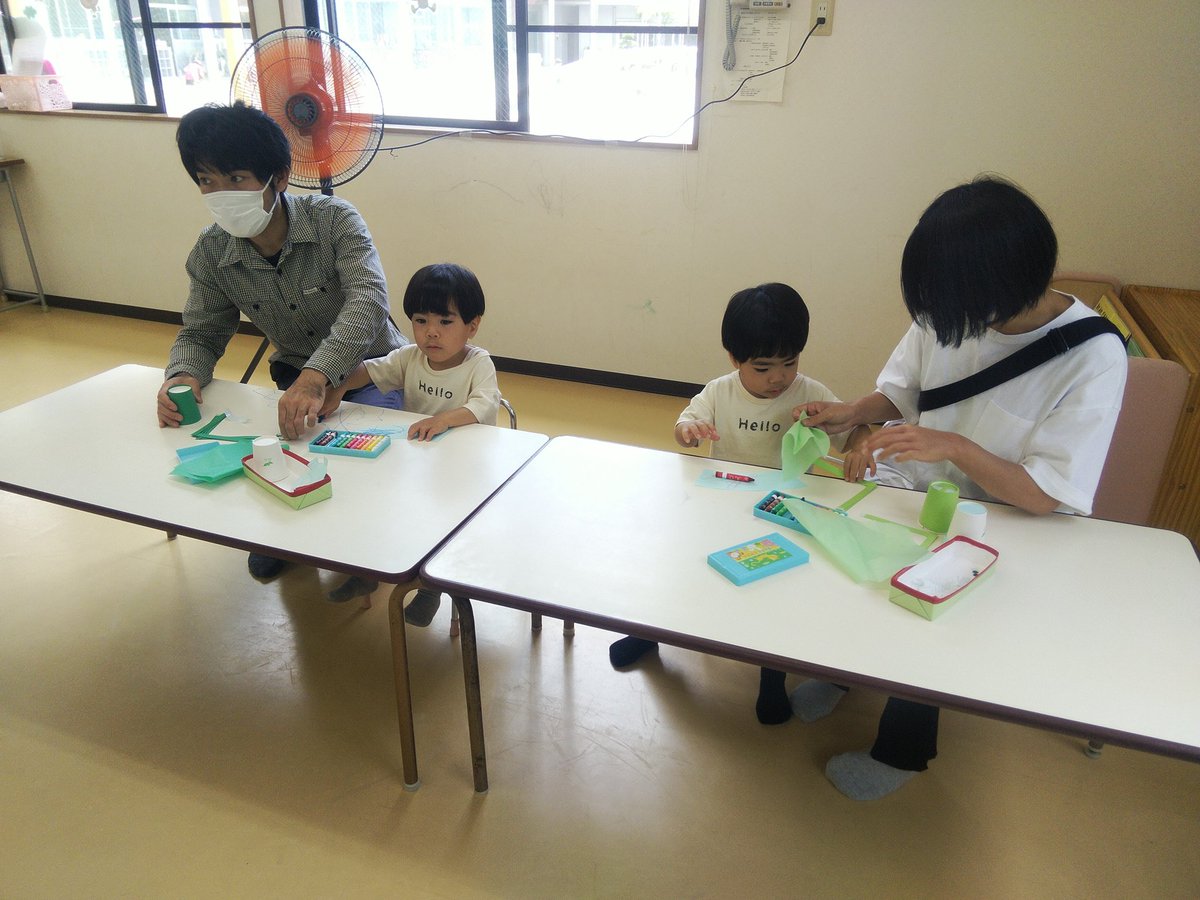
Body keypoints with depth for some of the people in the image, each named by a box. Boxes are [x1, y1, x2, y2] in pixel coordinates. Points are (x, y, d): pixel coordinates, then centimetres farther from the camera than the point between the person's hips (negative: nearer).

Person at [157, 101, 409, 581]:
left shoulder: (333, 219, -22)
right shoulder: (211, 253, -9)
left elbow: (368, 299, -37)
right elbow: (200, 335, 1)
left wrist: (316, 377, -53)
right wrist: (182, 377, -24)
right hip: (298, 375, 4)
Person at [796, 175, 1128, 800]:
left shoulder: (1094, 359, -22)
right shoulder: (946, 313, -10)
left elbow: (1047, 495, -20)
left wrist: (954, 447, -31)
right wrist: (855, 413, -13)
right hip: (910, 485, 4)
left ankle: (901, 751, 12)